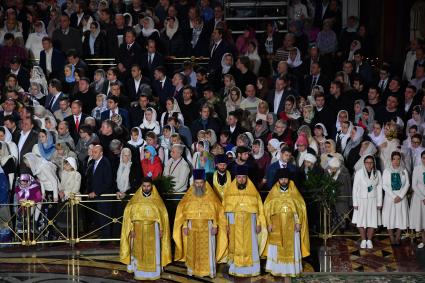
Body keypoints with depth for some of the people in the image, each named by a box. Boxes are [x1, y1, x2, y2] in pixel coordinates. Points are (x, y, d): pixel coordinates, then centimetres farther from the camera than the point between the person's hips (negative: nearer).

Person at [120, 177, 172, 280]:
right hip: (138, 230, 0)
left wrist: (161, 230, -2)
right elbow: (128, 214, -1)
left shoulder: (157, 200, -1)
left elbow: (163, 215, 3)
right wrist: (131, 229, -7)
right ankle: (139, 272, 12)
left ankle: (153, 272, 14)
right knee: (138, 251, 3)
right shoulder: (135, 199, -2)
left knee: (152, 252, 3)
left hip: (152, 230, 0)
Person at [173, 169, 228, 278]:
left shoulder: (210, 196, -2)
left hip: (207, 227, -1)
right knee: (192, 249, 5)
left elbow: (216, 211, -2)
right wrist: (185, 226, -4)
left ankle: (210, 271, 8)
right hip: (193, 227, 1)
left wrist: (215, 226, -8)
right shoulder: (189, 196, 1)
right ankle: (192, 269, 15)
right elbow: (183, 211, 2)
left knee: (208, 249, 0)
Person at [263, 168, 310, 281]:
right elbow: (267, 208, 2)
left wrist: (298, 222, -6)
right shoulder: (273, 192, 1)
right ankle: (277, 270, 6)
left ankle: (287, 274, 4)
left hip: (291, 226, 0)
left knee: (290, 249, 0)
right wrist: (269, 223, -6)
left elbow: (301, 207, 3)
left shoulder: (293, 192, 2)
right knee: (276, 249, 0)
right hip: (277, 226, 0)